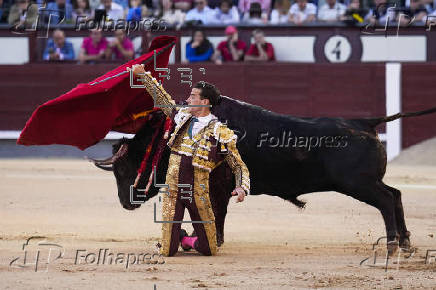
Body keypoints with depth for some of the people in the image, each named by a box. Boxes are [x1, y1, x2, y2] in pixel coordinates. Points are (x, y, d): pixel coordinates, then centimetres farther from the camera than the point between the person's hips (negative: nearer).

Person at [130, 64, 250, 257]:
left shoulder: (220, 133, -3)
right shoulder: (183, 116, 9)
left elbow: (239, 166, 0)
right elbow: (163, 98, 24)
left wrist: (242, 188, -17)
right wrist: (144, 75, 25)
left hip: (198, 195, -2)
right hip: (173, 190, 3)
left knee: (209, 250, 1)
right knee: (167, 252, -1)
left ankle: (189, 241, 35)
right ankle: (176, 238, 35)